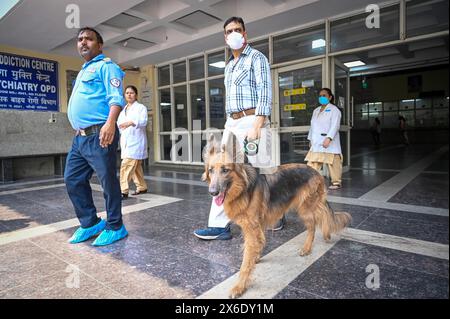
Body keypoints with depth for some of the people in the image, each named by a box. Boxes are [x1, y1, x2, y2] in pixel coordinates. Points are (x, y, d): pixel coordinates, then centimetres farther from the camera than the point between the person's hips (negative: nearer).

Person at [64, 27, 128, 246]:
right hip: (80, 137, 10)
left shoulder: (105, 66, -2)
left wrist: (110, 123, -32)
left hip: (98, 135, -10)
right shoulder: (83, 71, 27)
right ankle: (90, 223, 23)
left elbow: (116, 97, -16)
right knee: (73, 180, 11)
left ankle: (114, 227, 10)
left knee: (108, 182, -2)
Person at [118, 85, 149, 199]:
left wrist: (131, 122, -33)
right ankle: (141, 187, 23)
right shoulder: (123, 110, 22)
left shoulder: (141, 107, 0)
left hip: (136, 141, -7)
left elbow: (143, 121, -17)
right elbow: (119, 123, 22)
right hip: (126, 141, 7)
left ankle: (123, 191, -17)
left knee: (126, 165, -17)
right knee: (135, 166, 12)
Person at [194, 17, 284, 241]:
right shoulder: (229, 66, 22)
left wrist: (256, 125, -23)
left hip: (250, 120, -7)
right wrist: (230, 125, 17)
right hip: (231, 123, 8)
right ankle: (220, 225, 3)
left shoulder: (256, 57, -1)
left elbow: (265, 92, -13)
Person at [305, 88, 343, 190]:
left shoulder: (334, 110, -2)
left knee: (332, 163, 0)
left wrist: (328, 138, -26)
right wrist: (310, 139, 16)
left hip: (329, 142, -6)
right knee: (312, 163, 2)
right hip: (316, 142, 6)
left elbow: (334, 126, -15)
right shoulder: (316, 110, 20)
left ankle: (336, 182, 13)